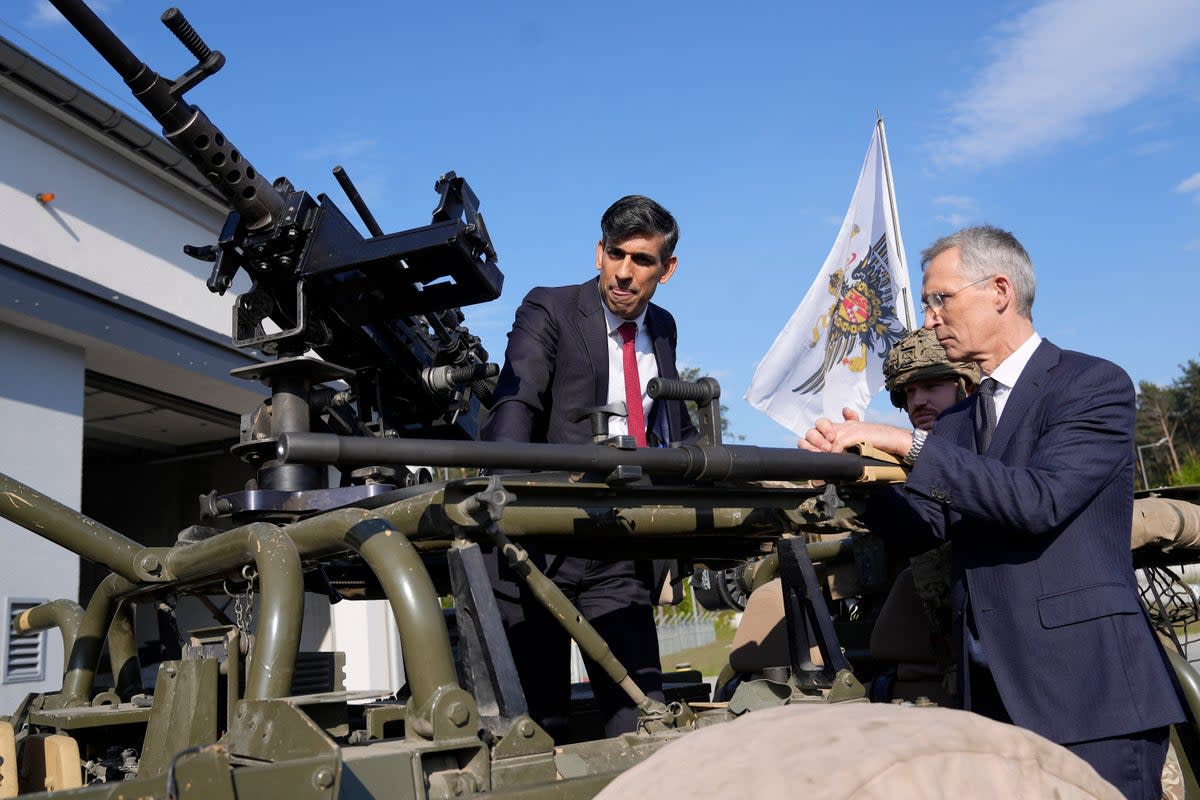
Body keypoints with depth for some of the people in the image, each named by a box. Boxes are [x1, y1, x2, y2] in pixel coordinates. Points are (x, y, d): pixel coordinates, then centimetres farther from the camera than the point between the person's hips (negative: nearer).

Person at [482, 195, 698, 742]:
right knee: (539, 722, 3)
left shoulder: (662, 328, 16)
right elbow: (515, 409, -17)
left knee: (643, 718, -3)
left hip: (623, 555, 4)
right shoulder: (548, 311, -1)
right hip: (543, 546, -4)